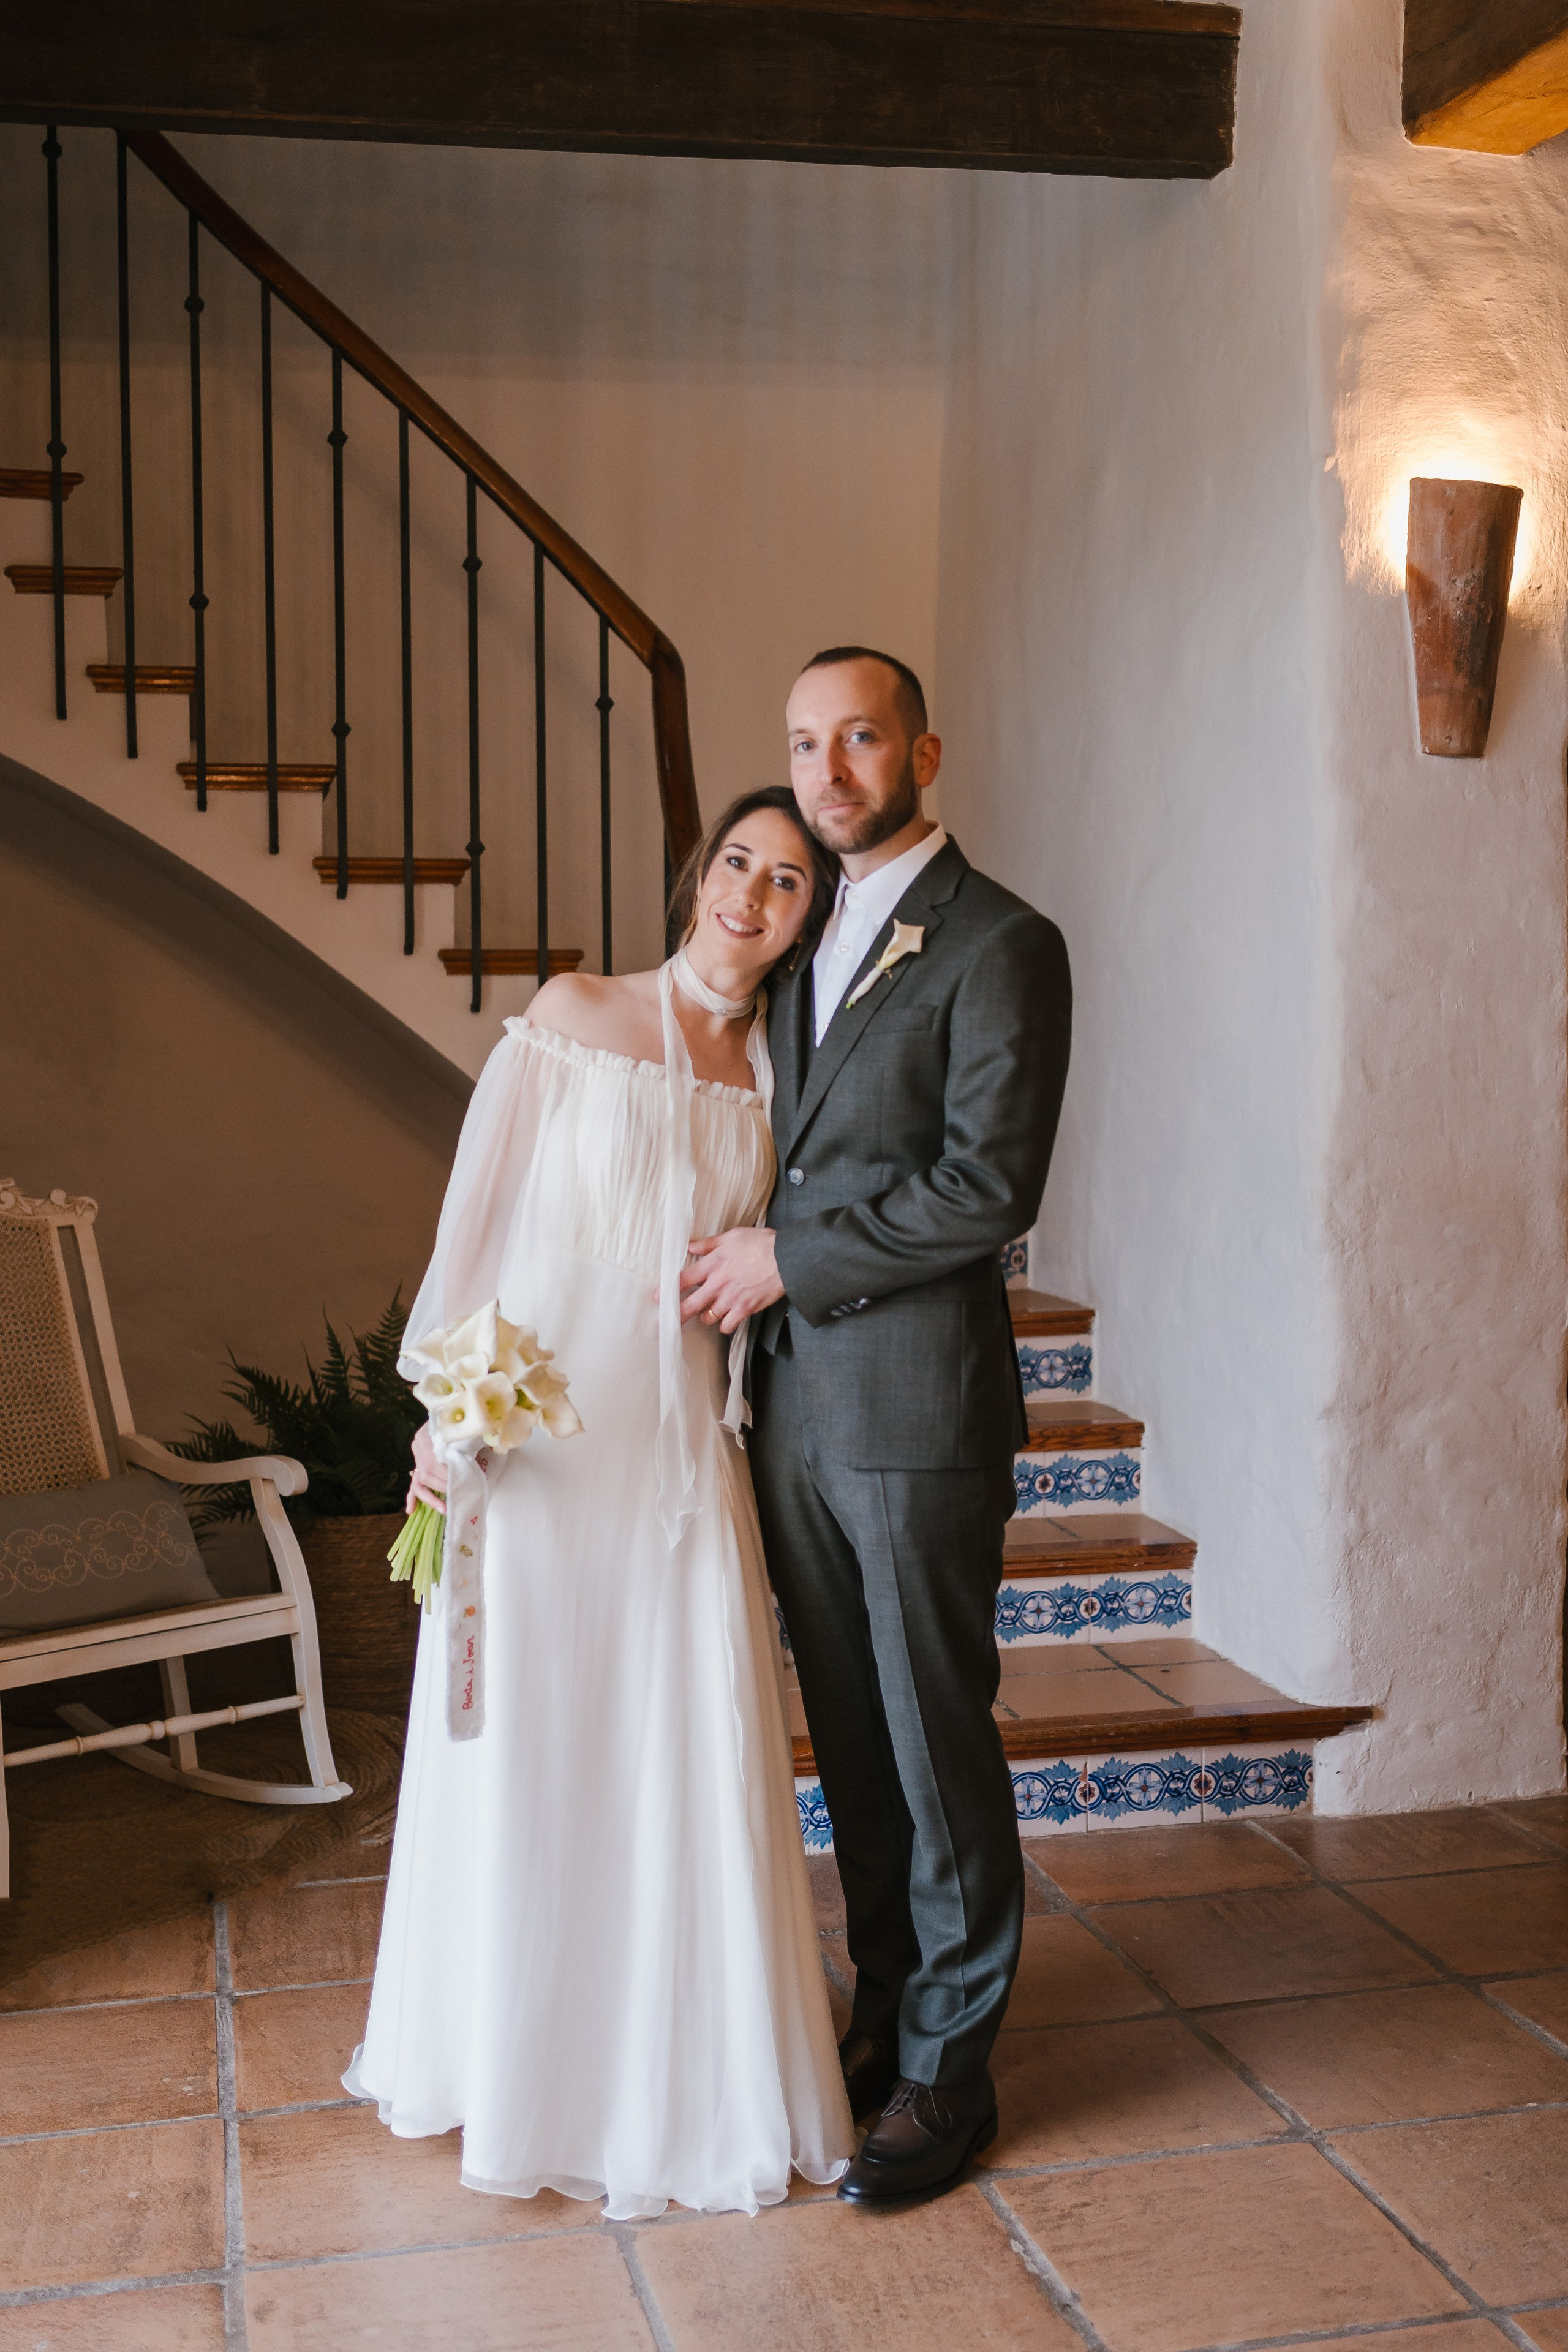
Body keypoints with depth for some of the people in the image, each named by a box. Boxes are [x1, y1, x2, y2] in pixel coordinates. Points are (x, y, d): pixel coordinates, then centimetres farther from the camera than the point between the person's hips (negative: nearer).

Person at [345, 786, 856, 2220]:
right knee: (525, 1750, 7)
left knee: (691, 1759, 6)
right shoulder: (575, 1017, -3)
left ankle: (689, 2073, 24)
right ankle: (523, 2060, 27)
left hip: (682, 1450, 3)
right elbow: (478, 1207, -4)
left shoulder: (774, 1071, 7)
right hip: (534, 1439, -3)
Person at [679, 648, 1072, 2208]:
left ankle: (949, 2066, 18)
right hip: (793, 1395, 7)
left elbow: (991, 1186, -17)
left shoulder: (999, 945, -9)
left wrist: (791, 1254, -13)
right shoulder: (806, 943, 15)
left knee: (937, 1736, 4)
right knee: (851, 1730, 16)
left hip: (916, 1404, -7)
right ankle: (883, 2003, 31)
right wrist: (750, 1268, 7)